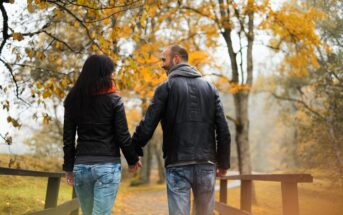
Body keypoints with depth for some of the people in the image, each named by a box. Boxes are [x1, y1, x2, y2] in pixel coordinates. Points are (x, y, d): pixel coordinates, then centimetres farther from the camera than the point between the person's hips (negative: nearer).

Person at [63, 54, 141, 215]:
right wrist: (133, 160, 9)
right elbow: (123, 136, -6)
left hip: (81, 166, 4)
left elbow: (68, 138, 6)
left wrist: (69, 167, 14)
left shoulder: (73, 100, 4)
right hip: (108, 166, -4)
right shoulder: (113, 100, -7)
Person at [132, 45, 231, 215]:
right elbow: (223, 130, 6)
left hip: (178, 165, -3)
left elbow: (147, 126, -6)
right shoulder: (209, 87, 11)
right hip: (206, 165, 4)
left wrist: (134, 151, 7)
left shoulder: (166, 87, 0)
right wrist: (223, 162, 14)